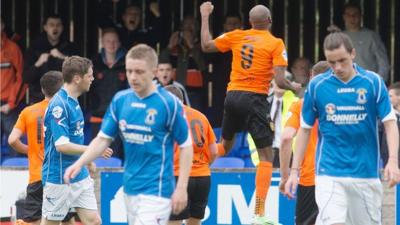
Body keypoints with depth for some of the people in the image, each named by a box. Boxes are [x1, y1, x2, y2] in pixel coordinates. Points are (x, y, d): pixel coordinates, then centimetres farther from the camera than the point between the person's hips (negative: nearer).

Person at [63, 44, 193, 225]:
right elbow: (103, 139, 10)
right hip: (130, 188, 6)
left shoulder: (168, 103, -10)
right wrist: (79, 163, -6)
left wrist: (181, 188, -10)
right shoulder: (120, 100, 5)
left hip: (155, 190, -6)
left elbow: (186, 146, -5)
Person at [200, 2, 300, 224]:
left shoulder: (236, 36, 7)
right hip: (255, 98, -5)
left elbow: (206, 45, 18)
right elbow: (280, 81, -11)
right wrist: (293, 87, 11)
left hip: (233, 95, 5)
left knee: (225, 145, 30)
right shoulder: (276, 44, -4)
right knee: (266, 156, 1)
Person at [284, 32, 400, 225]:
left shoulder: (373, 82, -2)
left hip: (366, 173, 1)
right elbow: (305, 129, 8)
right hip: (329, 174, -1)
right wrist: (294, 171, 3)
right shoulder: (316, 86, 0)